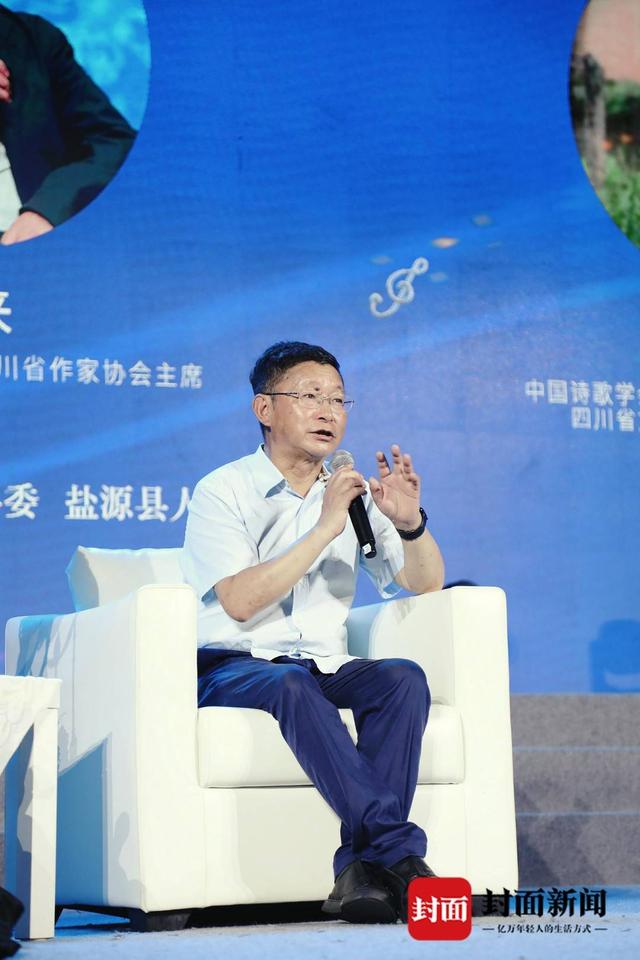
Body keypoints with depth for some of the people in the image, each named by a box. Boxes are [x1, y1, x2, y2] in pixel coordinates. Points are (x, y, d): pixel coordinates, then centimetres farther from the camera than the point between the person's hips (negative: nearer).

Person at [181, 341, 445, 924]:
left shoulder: (353, 494, 15)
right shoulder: (223, 491, 0)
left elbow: (426, 584, 10)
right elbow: (238, 601, -16)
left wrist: (410, 521, -11)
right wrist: (325, 528, -20)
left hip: (324, 667, 4)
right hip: (232, 668, -4)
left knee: (404, 677, -26)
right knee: (291, 686, -37)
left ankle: (364, 870, -33)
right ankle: (400, 852, -41)